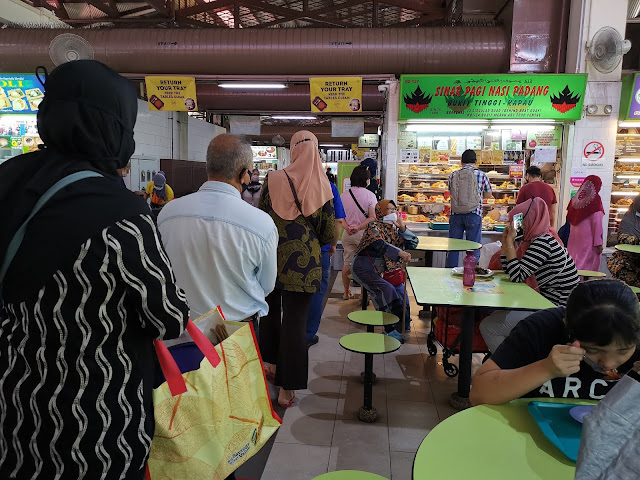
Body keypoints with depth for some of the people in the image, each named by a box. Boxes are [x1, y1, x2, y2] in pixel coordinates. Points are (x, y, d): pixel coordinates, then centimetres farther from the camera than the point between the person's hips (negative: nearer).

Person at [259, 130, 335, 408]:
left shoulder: (273, 179, -6)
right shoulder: (322, 187, -6)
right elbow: (329, 233, -2)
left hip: (272, 257, 2)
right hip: (304, 262, -1)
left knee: (271, 310, 22)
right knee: (296, 320, 4)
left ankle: (271, 364, 39)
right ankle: (287, 389, 10)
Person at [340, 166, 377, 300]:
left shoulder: (344, 195, 2)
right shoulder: (370, 195, -9)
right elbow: (373, 218, -15)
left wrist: (347, 227, -9)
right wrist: (359, 227, -16)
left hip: (347, 233, 4)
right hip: (363, 234, -4)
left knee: (347, 262, 13)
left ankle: (347, 292, 23)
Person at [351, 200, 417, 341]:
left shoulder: (394, 229, 11)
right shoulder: (374, 226, -10)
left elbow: (413, 243, 4)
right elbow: (379, 244, -30)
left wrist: (402, 228, -11)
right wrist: (400, 253, -43)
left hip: (381, 270, 7)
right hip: (364, 268, -7)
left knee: (400, 289, -6)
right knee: (386, 290, -24)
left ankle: (403, 324, 12)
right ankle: (391, 329, -16)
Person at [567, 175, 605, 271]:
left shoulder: (576, 198, 7)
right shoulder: (595, 199, -10)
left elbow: (569, 219, 11)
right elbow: (597, 222, -12)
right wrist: (598, 242, -11)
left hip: (574, 237, 6)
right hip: (588, 237, -6)